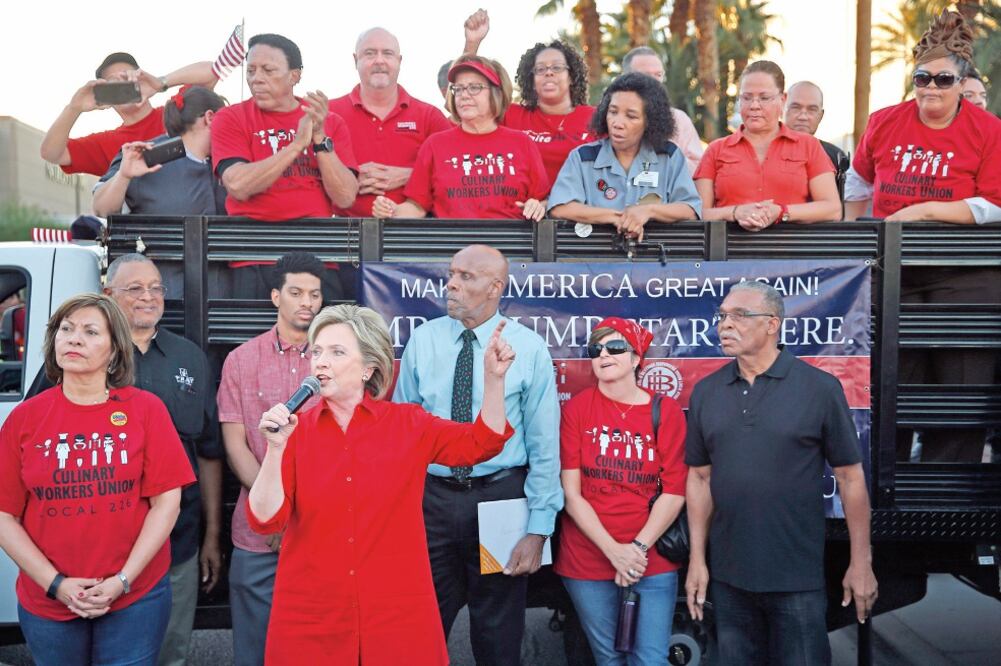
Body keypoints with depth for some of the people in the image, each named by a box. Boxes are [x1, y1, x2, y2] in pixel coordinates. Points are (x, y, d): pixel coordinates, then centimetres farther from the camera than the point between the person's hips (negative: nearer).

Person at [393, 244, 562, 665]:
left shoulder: (529, 349, -8)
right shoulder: (422, 341, -1)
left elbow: (544, 446, -7)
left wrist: (538, 530, -10)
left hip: (500, 498, -2)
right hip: (431, 496, 2)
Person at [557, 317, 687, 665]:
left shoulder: (666, 411, -1)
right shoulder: (577, 408, -2)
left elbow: (675, 491, -5)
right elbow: (571, 492, -6)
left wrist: (639, 547, -14)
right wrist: (613, 550, -14)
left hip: (652, 560, 0)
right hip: (588, 559, 0)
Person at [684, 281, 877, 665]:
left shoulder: (820, 388, -7)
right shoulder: (705, 393, 4)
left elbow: (850, 477, -4)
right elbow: (700, 477, 8)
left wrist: (861, 563, -5)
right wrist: (697, 559, 4)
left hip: (798, 577, -3)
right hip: (727, 576, 4)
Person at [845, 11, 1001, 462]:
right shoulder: (883, 124, 3)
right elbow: (860, 181, 21)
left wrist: (923, 210, -17)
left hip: (964, 277, -2)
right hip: (892, 273, 2)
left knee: (959, 385, 2)